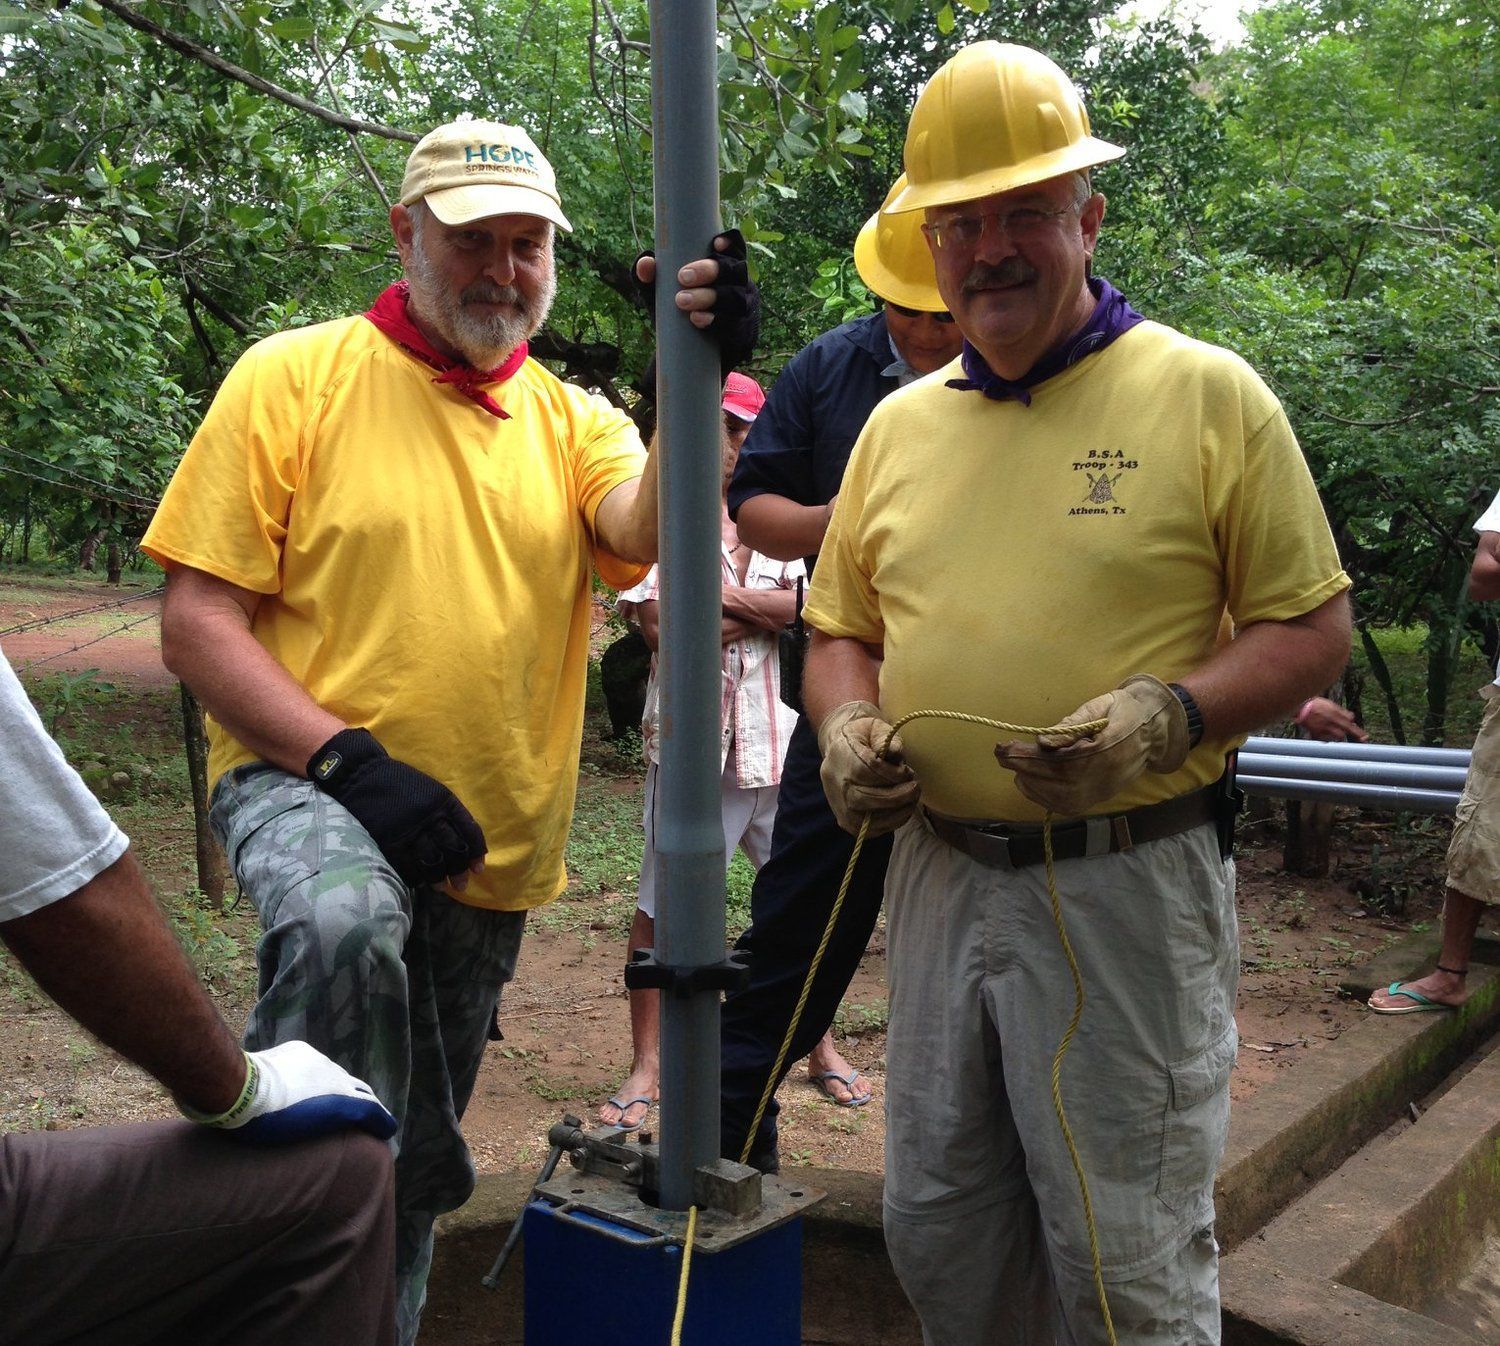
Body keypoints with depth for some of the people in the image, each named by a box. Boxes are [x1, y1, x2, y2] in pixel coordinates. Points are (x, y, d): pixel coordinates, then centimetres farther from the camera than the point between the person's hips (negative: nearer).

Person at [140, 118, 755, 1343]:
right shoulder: (293, 379, -5)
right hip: (307, 782, -4)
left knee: (415, 1170, 14)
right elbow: (199, 621, -9)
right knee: (347, 929, -38)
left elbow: (646, 530, -16)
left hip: (489, 842, 4)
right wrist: (347, 759, -21)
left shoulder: (573, 420, 7)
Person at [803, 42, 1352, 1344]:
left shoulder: (1207, 392, -4)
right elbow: (842, 628, 18)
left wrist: (1170, 713, -20)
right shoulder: (899, 423, 11)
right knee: (936, 1228, 15)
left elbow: (1313, 628, -4)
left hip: (1129, 883, -4)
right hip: (940, 874, 5)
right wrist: (848, 725, -3)